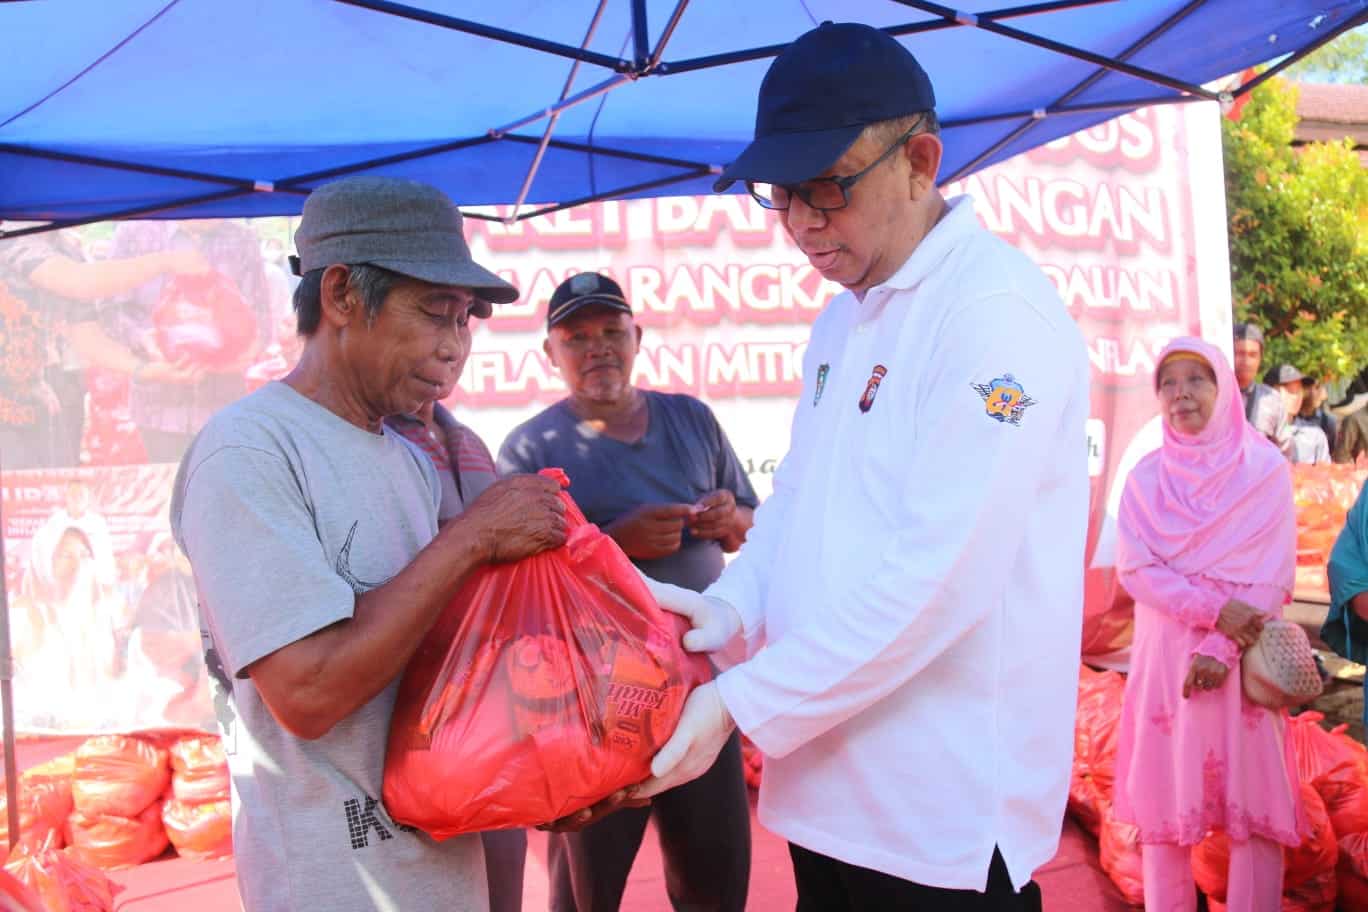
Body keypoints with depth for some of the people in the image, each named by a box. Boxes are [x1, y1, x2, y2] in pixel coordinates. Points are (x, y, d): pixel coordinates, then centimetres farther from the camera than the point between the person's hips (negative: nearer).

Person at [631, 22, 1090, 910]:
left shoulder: (999, 312, -18)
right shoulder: (841, 318, 11)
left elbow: (938, 577, -24)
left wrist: (740, 704, -21)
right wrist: (734, 604, -5)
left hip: (947, 815, -7)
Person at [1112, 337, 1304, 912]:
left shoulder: (1266, 469, 0)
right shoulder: (1145, 479, 4)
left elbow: (1274, 574, -4)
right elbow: (1135, 569, -4)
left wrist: (1221, 647, -14)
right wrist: (1214, 609, -17)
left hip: (1244, 656, -1)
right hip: (1166, 655, 1)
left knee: (1253, 798, 1)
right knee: (1166, 796, 5)